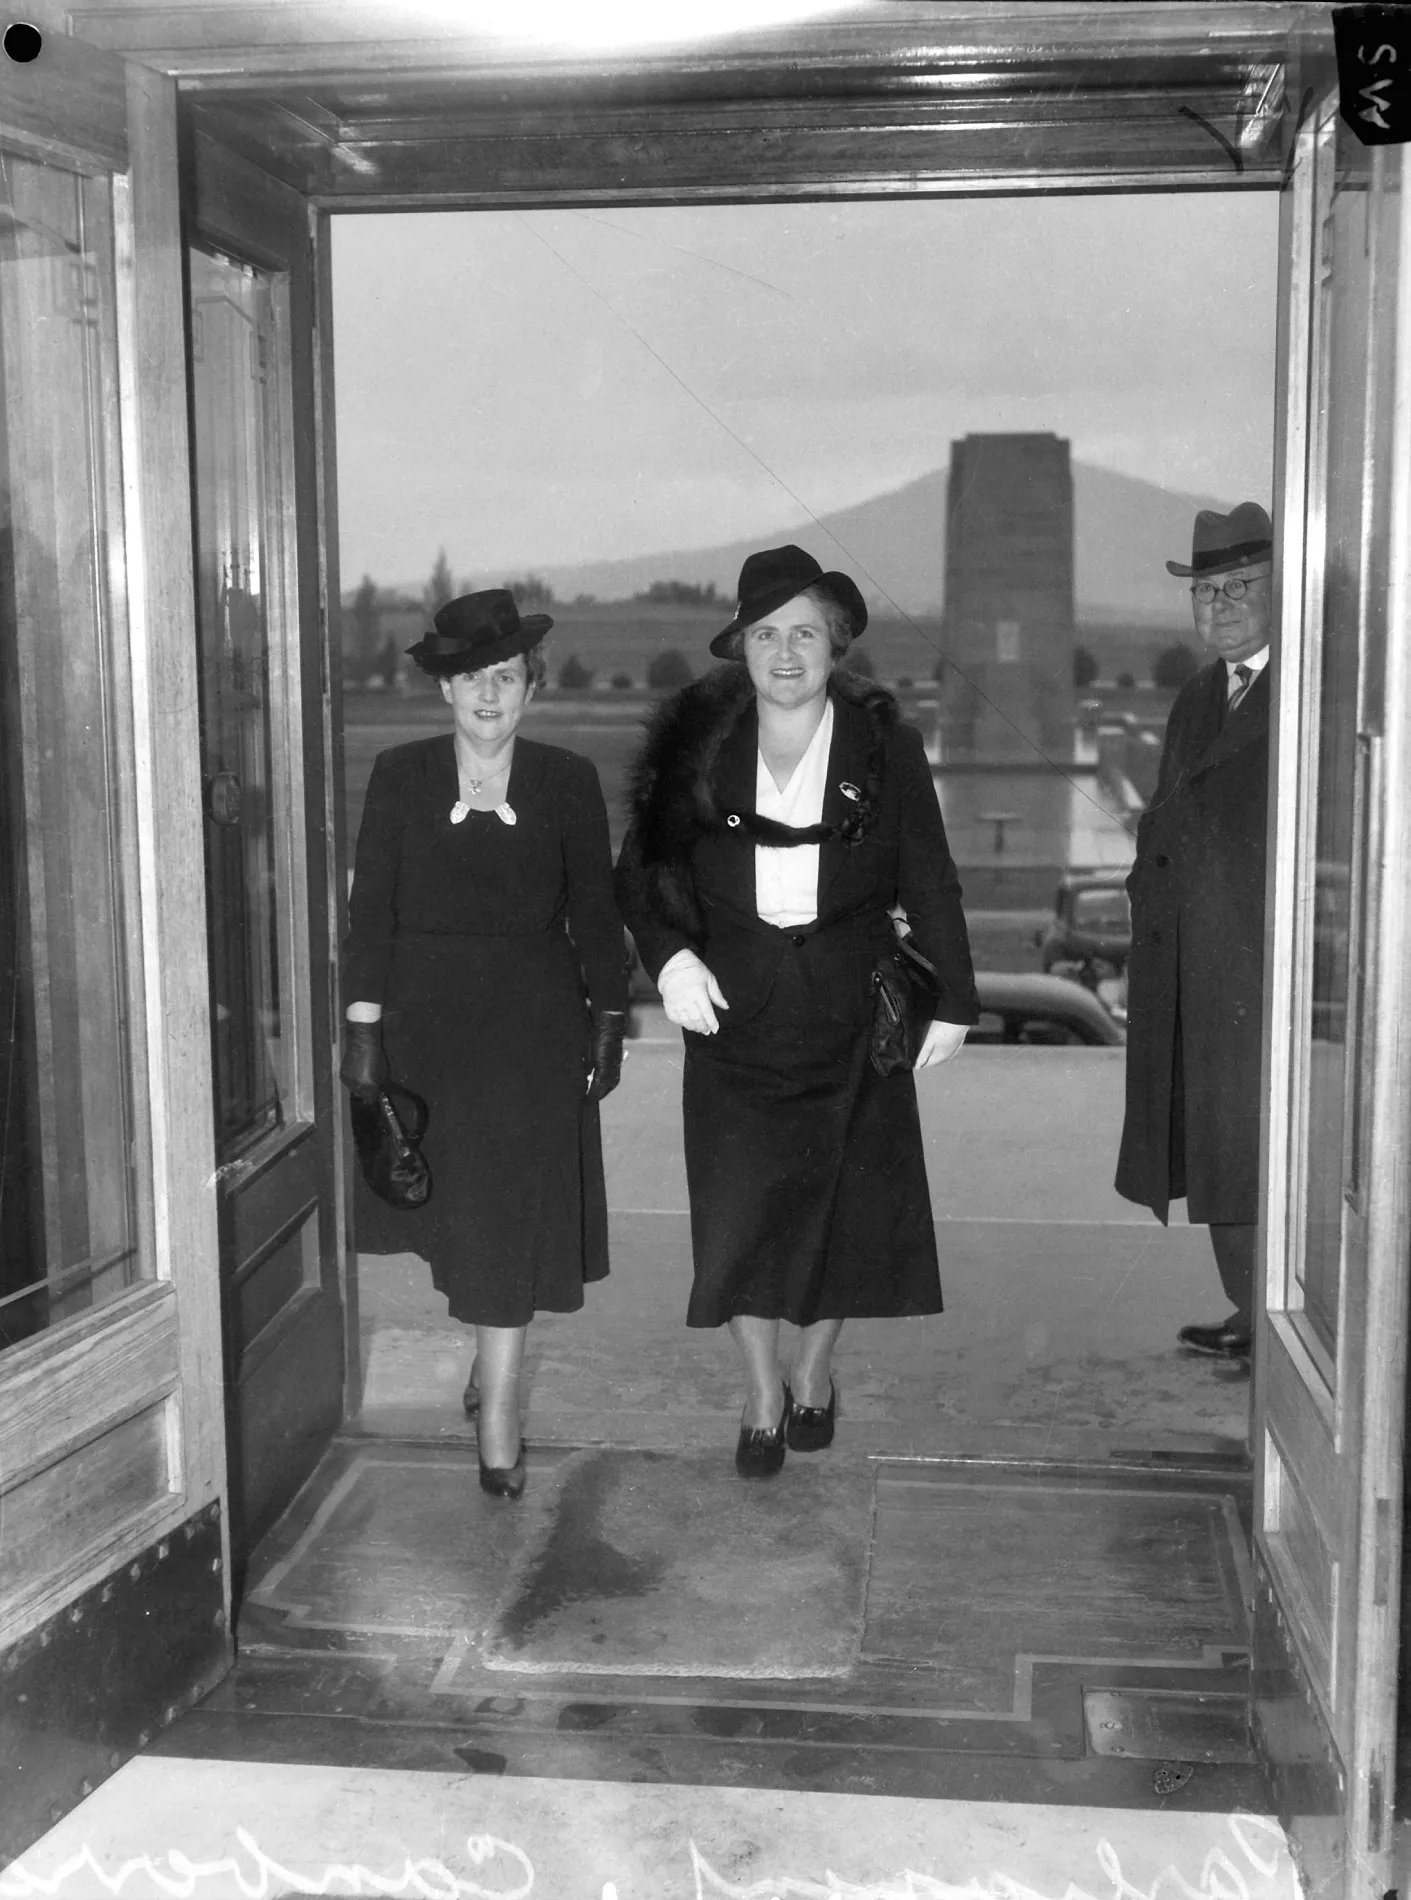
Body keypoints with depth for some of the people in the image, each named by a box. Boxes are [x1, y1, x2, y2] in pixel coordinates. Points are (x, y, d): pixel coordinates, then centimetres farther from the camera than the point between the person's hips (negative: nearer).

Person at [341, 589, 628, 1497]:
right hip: (425, 1020, 1)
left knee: (513, 1219, -2)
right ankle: (497, 1351, 39)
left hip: (534, 1024, -1)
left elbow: (595, 912, 4)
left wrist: (609, 1022, 3)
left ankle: (498, 1417, 6)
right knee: (452, 1207, 13)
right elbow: (372, 906, 0)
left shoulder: (568, 781, 0)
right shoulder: (401, 776, 0)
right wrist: (364, 1027, -4)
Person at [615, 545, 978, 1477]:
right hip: (733, 1008, 0)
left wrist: (951, 1003, 0)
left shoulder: (884, 746, -1)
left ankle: (815, 1373, 31)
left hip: (850, 1013, 0)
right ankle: (762, 1393, 20)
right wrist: (670, 956, -10)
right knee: (739, 1208, 0)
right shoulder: (697, 745, 0)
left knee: (847, 1199, 7)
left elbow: (931, 884, 2)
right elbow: (642, 871, 6)